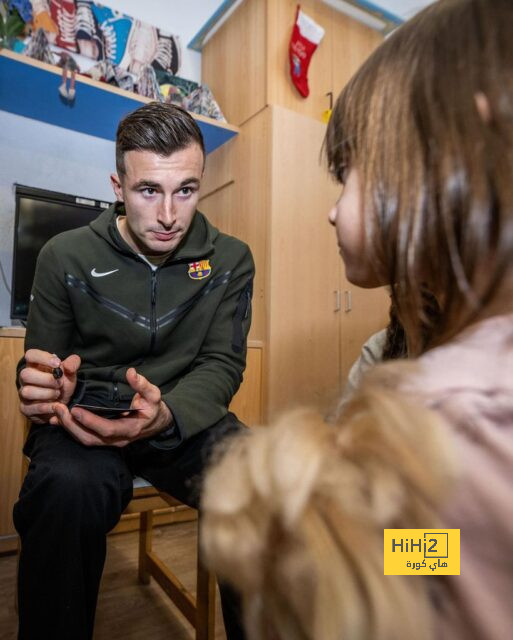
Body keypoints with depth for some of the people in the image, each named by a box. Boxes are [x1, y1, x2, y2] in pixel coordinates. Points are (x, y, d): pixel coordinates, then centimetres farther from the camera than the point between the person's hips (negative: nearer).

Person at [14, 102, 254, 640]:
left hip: (184, 417, 1)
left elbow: (222, 363, -3)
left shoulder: (230, 260, 2)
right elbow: (41, 367, 6)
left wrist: (165, 413, -25)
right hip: (85, 415, 0)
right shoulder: (66, 257, 0)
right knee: (70, 488, -34)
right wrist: (41, 389, -21)